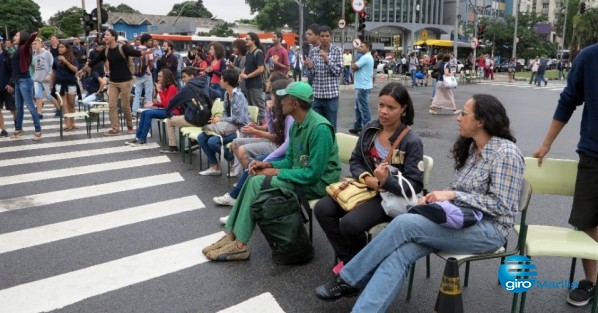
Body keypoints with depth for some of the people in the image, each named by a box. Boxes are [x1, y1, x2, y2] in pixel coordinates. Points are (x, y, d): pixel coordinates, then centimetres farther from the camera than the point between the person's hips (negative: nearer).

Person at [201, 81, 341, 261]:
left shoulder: (319, 128, -23)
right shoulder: (297, 124, 6)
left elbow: (313, 173, -26)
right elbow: (290, 160, 14)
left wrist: (276, 172, -18)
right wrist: (269, 165, -6)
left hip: (317, 183, -9)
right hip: (302, 175, 9)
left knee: (258, 183, -20)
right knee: (254, 178, -6)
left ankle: (240, 245, -13)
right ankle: (233, 234, -5)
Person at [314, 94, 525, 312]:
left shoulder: (506, 153, -12)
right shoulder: (472, 147, 12)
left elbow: (501, 205, -17)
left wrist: (453, 195, -20)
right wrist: (435, 198, -4)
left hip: (488, 229, -7)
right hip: (461, 220, 7)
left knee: (403, 223, -26)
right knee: (401, 252, -23)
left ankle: (349, 279, -12)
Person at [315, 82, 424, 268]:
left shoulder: (411, 142, -16)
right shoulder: (370, 129, 0)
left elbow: (414, 185, -19)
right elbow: (355, 161, 7)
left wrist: (385, 181, -37)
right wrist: (366, 178, -15)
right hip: (365, 187, 6)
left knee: (349, 223, -27)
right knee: (322, 209, -13)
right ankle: (348, 259, 5)